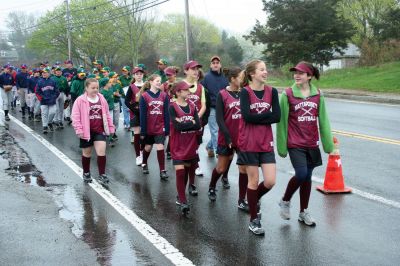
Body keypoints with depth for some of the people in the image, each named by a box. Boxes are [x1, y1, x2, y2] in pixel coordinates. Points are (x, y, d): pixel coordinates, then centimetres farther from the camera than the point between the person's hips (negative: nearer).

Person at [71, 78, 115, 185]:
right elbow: (75, 116, -10)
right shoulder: (80, 100, -10)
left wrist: (110, 127, 10)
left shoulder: (102, 99, 3)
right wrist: (79, 130, -15)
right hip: (87, 131, -2)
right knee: (87, 153, 13)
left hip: (100, 130, 2)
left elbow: (107, 114, 11)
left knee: (101, 152, -8)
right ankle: (86, 173, 32)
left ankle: (102, 175, 1)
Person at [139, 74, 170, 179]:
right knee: (148, 147, 16)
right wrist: (142, 131, -8)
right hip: (148, 127, -1)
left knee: (160, 148, -5)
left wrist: (167, 129, -3)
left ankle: (162, 171, 2)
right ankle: (144, 164, 42)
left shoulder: (164, 95, -2)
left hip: (160, 127, 1)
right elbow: (142, 115, -7)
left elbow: (166, 113, 0)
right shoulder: (144, 96, -8)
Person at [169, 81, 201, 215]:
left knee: (187, 171, 12)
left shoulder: (192, 106, 6)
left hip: (191, 145, 5)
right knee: (180, 171, -10)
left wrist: (183, 123, -14)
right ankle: (183, 201, -8)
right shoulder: (172, 107, -8)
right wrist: (191, 123, -13)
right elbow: (177, 126, -20)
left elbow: (198, 125, -5)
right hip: (178, 146, -5)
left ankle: (180, 196, 28)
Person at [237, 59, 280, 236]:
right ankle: (254, 220, 19)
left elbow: (277, 117, -6)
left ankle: (255, 199, 31)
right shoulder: (245, 92, -7)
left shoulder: (272, 92, 4)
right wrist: (267, 115, -10)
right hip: (249, 143, -3)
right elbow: (247, 116, -19)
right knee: (253, 181, 4)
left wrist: (257, 118, -12)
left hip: (266, 143, 4)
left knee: (270, 181, -2)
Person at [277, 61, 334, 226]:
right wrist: (282, 146, -3)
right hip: (295, 144, -3)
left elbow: (323, 120, 5)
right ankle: (285, 201, 13)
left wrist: (328, 143, 4)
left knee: (307, 177, 10)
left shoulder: (317, 95, 3)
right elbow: (282, 121, -4)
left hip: (311, 144, 4)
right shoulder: (287, 94, -6)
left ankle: (303, 212, 25)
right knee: (301, 175, -14)